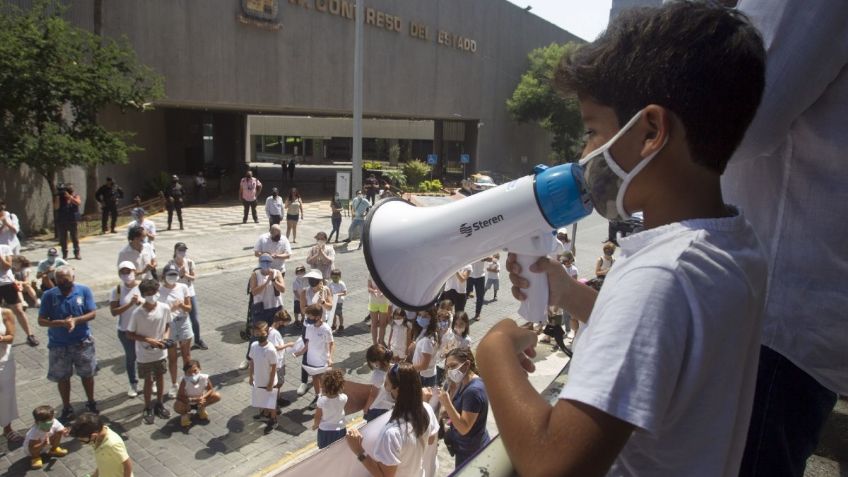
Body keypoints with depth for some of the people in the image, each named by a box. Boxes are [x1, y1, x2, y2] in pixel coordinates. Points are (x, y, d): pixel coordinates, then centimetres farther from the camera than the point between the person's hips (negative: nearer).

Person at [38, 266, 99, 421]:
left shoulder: (84, 290, -10)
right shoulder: (49, 295, -10)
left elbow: (92, 313, -10)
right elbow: (41, 320, -10)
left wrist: (76, 320, -27)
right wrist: (61, 323, -27)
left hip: (83, 342, 0)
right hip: (58, 344, 0)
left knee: (87, 374, 14)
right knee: (63, 378, 13)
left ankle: (91, 403, 35)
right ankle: (67, 409, 31)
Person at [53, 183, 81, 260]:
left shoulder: (75, 196, 2)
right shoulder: (60, 197, 1)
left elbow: (78, 202, -19)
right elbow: (56, 207, -9)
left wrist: (69, 196, -28)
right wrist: (57, 197, -16)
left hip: (73, 221, 0)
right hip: (61, 222, 0)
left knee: (75, 238, 3)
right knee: (63, 239, 3)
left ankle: (77, 253, 13)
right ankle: (64, 255, 12)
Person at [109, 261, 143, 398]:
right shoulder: (117, 290, -11)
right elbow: (113, 311, -16)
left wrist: (140, 301, -25)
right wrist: (130, 304, -27)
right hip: (125, 330, 0)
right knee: (130, 357, 15)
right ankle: (133, 384, 34)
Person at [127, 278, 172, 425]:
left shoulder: (165, 308, -13)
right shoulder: (137, 313, -20)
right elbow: (130, 334, -11)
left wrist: (165, 337, -14)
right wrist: (149, 340, -21)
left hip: (160, 352, 3)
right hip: (145, 355, -3)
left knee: (160, 377, 17)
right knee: (149, 381, 8)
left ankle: (159, 404, 38)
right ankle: (148, 409, 29)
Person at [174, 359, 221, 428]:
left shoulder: (205, 378, -25)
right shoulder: (185, 381, -30)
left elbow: (211, 390, -11)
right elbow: (179, 397, -27)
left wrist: (203, 397, -31)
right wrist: (192, 400, -39)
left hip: (200, 400, 3)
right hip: (188, 403, -2)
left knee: (217, 396, -18)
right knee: (177, 406, -35)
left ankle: (201, 409, 10)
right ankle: (185, 413, 4)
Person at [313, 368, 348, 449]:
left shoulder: (322, 401, -28)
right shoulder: (343, 398, -25)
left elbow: (318, 417, -12)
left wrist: (315, 425, 7)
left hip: (325, 431, -1)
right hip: (340, 430, 1)